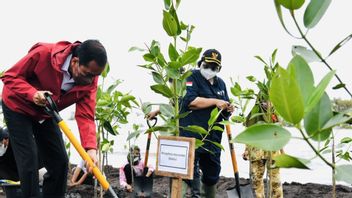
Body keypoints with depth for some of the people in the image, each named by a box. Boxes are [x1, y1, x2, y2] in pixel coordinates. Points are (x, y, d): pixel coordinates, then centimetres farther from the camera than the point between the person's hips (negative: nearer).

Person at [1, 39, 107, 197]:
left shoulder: (89, 80, -21)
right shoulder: (43, 53, -33)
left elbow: (85, 116, -25)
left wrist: (90, 148, -40)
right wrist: (33, 94, -41)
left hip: (45, 114, 5)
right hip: (18, 107, -5)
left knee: (60, 161, 2)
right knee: (29, 161, -13)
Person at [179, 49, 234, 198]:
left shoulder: (220, 83, 18)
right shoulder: (192, 77, -2)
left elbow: (223, 112, 24)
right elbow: (190, 101, -19)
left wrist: (228, 110, 0)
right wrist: (215, 101, -17)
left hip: (213, 137, 7)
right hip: (191, 135, -7)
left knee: (212, 171, 15)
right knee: (191, 171, -10)